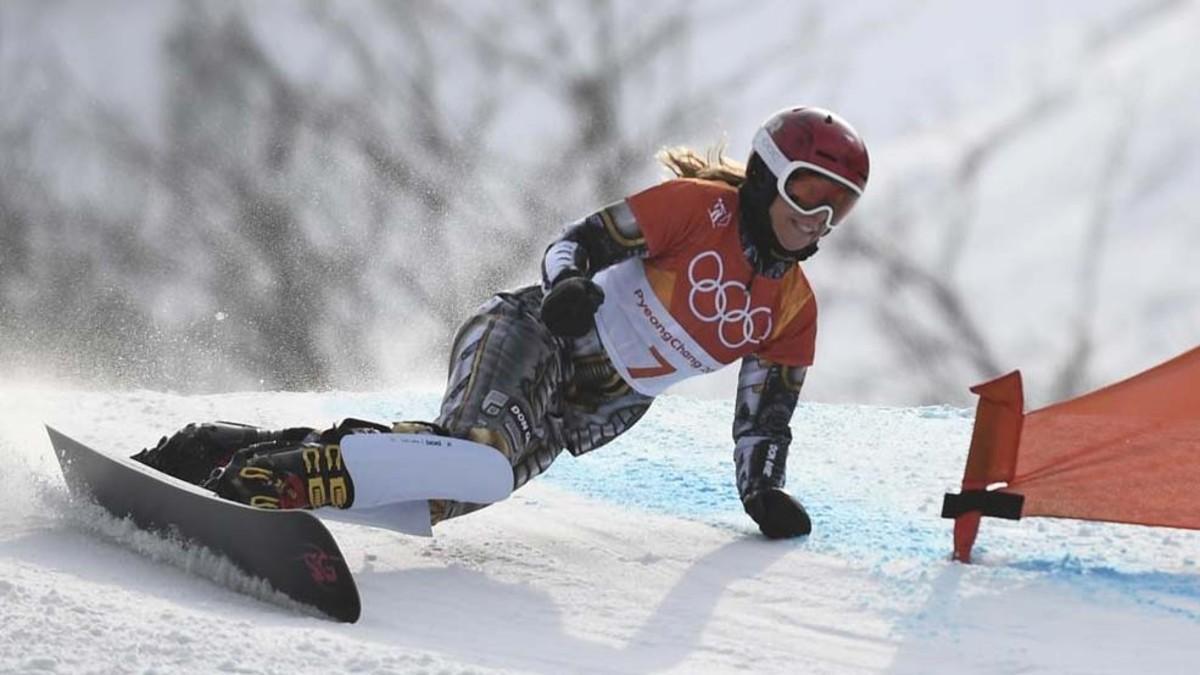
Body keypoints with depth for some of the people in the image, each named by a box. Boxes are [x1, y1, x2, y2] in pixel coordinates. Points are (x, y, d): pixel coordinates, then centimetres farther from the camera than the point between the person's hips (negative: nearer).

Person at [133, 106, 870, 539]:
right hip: (537, 337, -6)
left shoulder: (795, 307, 11)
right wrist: (569, 288, -27)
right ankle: (274, 475, -41)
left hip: (583, 416, 6)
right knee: (477, 449, -37)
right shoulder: (699, 207, -7)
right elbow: (578, 242, -8)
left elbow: (765, 417, 19)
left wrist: (764, 494, 7)